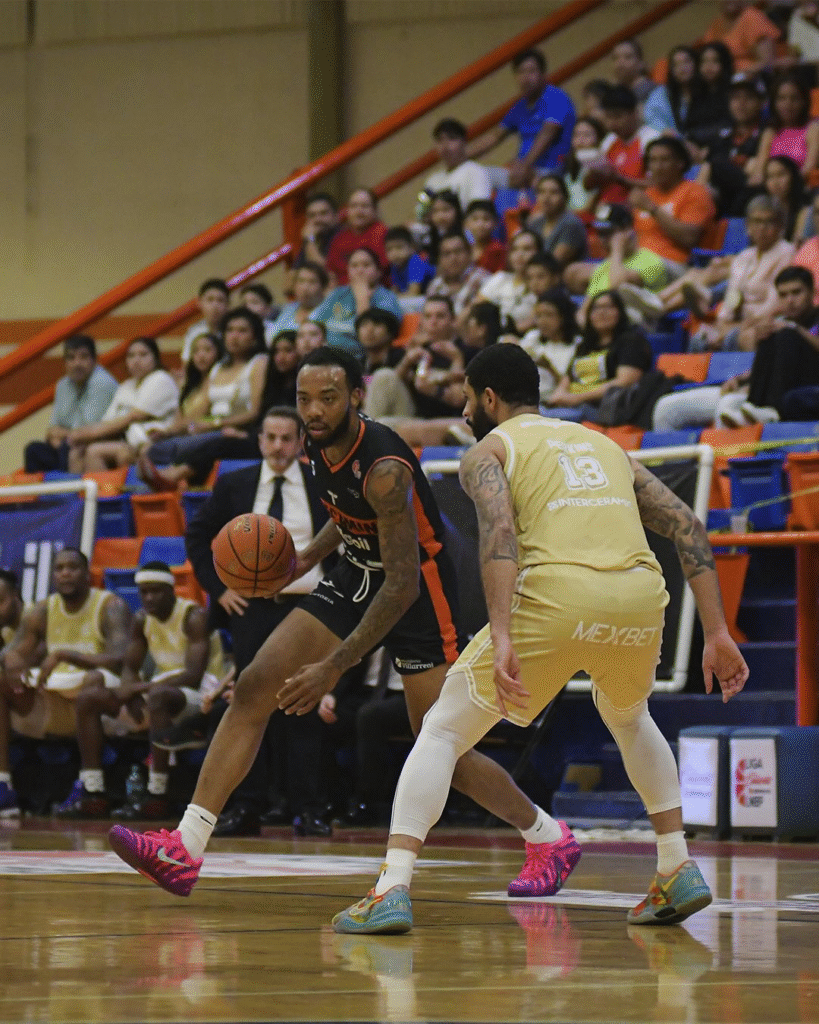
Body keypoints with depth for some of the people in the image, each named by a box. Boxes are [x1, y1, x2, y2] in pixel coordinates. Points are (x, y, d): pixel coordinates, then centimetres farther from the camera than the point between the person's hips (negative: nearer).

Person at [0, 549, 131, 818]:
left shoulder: (110, 607, -7)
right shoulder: (42, 611, 9)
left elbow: (119, 659, -23)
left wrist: (64, 655, -32)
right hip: (53, 704, 5)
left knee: (95, 680, -39)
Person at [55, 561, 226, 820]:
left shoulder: (194, 617, -15)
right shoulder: (142, 620, 8)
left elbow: (194, 676, -24)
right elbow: (129, 669, 11)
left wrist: (142, 688, -24)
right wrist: (129, 693, -14)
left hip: (200, 694, -8)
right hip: (158, 689, 8)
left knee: (159, 696, -42)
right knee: (89, 697, -4)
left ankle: (156, 796, -38)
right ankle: (92, 793, -10)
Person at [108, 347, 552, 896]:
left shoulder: (384, 469, -30)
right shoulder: (321, 445, -5)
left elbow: (403, 585, -30)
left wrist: (333, 667, -32)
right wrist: (308, 559, 2)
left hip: (419, 591, -8)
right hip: (358, 577, 8)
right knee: (254, 688, -6)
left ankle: (551, 839, 18)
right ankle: (184, 850, -9)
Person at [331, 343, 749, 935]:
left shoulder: (488, 449, 17)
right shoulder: (605, 446, 32)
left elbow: (499, 530, -6)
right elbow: (688, 526, 20)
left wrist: (501, 638, -16)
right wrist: (716, 634, 17)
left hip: (557, 596, -5)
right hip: (641, 595, 5)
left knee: (443, 731, 9)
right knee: (628, 718, 36)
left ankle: (393, 889, -7)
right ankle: (678, 870, 28)